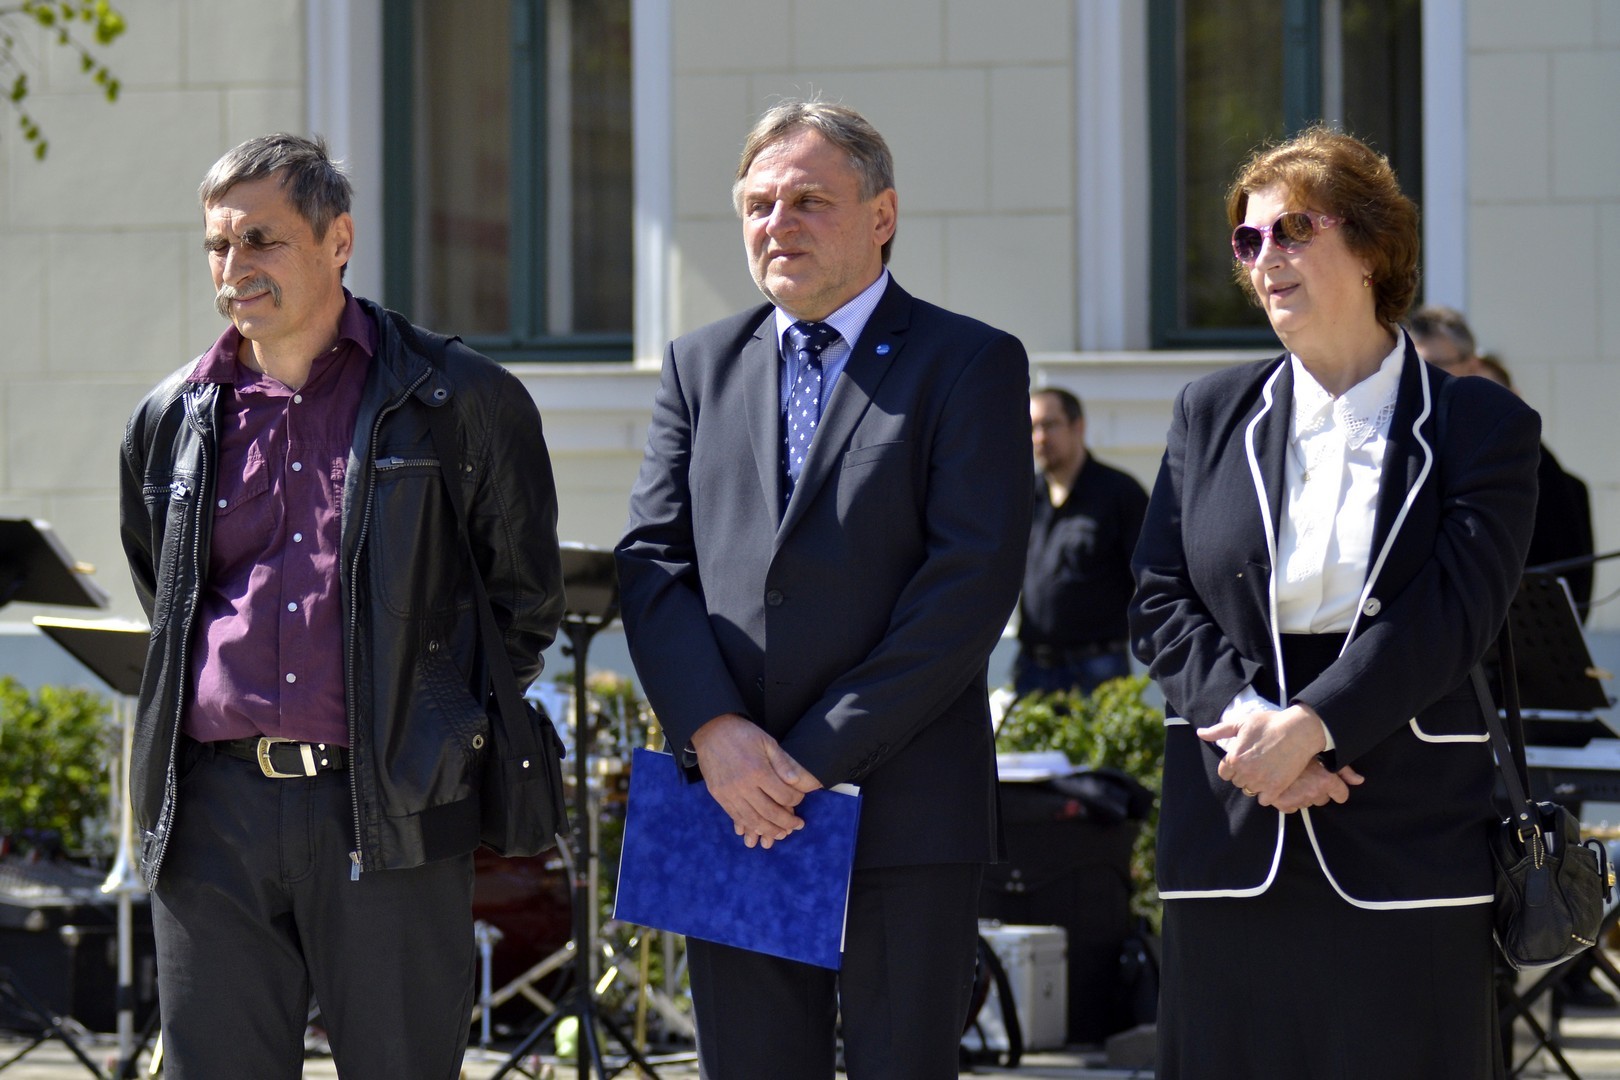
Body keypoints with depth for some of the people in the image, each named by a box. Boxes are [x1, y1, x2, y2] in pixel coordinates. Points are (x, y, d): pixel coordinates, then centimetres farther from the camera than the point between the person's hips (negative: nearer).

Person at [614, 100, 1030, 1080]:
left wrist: (820, 759, -13)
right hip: (733, 812, 4)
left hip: (903, 814, -4)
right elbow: (653, 559, 8)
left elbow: (973, 584, -9)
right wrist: (713, 731, -9)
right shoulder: (702, 366, 16)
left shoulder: (971, 365, 0)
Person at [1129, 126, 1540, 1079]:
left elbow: (1451, 613, -8)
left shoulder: (1482, 426, 3)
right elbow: (1161, 602, 7)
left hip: (1410, 847, -3)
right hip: (1232, 846, 3)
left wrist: (1309, 724, -19)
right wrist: (1245, 716, -11)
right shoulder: (1211, 416, 14)